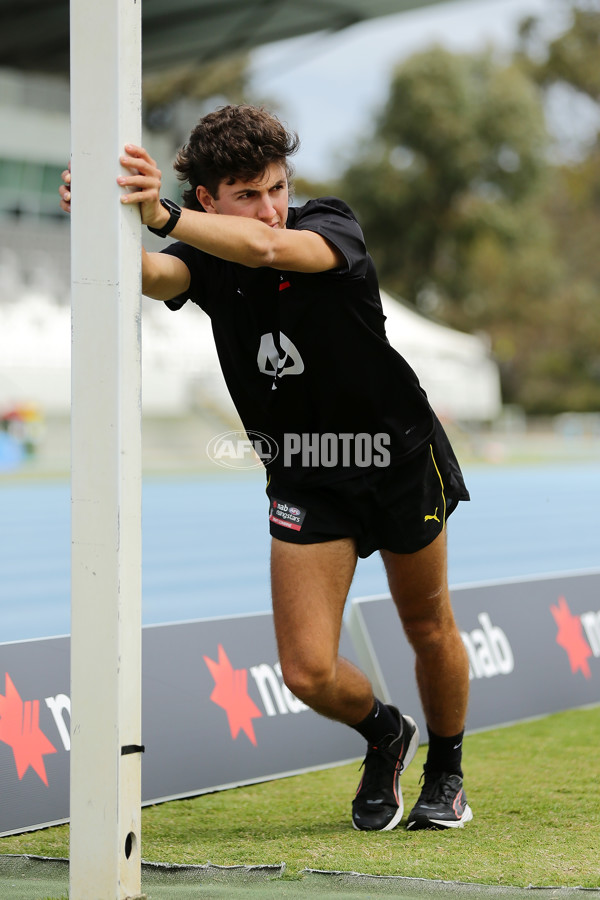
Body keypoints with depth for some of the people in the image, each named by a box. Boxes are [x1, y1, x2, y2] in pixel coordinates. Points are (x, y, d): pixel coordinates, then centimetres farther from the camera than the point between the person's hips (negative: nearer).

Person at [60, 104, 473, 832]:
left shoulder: (332, 226, -20)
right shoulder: (207, 259, -11)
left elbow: (266, 247, -43)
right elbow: (153, 276, -35)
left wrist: (162, 217, -57)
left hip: (399, 459, -2)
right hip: (304, 479, 2)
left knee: (430, 633, 14)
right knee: (308, 670, -7)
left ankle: (446, 773, 42)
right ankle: (384, 734, 28)